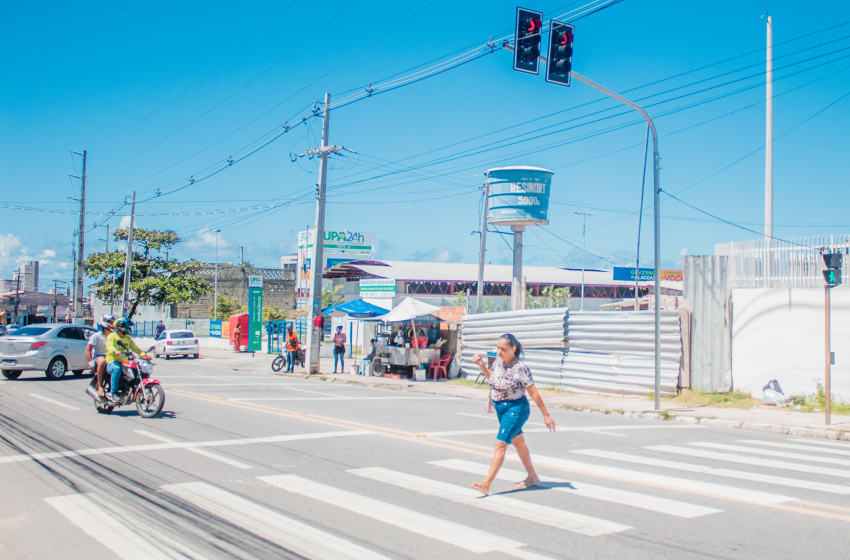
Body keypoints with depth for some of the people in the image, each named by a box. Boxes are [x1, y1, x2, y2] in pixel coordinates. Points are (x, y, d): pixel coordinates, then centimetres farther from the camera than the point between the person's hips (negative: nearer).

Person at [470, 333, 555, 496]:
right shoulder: (499, 360, -2)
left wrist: (546, 415, -13)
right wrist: (481, 365, 1)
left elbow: (533, 392, -17)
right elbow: (491, 376, 19)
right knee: (518, 442, 19)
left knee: (500, 444, -13)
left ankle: (486, 484, -16)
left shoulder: (521, 368, -22)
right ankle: (532, 476, 34)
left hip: (515, 409, -8)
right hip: (500, 408, 8)